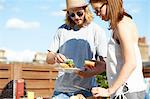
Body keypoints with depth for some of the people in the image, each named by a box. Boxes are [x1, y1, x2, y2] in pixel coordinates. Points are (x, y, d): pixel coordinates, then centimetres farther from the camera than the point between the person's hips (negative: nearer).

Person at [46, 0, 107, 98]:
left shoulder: (96, 30, 0)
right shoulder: (62, 30, 9)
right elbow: (48, 59, 10)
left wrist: (90, 73, -21)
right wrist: (55, 57, -13)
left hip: (85, 89, -2)